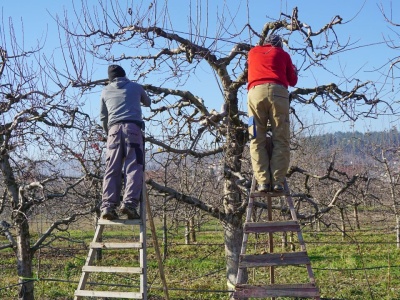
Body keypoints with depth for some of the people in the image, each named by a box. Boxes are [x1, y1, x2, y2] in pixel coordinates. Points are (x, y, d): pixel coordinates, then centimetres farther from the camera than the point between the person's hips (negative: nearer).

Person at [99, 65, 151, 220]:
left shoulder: (106, 91, 21)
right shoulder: (136, 87, 20)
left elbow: (103, 117, 25)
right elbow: (148, 103, 39)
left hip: (114, 130, 2)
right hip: (133, 128, -2)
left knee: (112, 170, -2)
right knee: (134, 167, -8)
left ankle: (108, 206, -15)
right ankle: (129, 203, -24)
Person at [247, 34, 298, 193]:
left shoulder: (253, 52, 29)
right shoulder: (283, 54, 23)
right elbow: (293, 81, 24)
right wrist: (294, 70, 44)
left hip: (256, 91, 1)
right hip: (278, 92, -1)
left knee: (257, 140, -1)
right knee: (281, 140, -2)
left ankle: (263, 181, -12)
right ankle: (278, 181, -12)